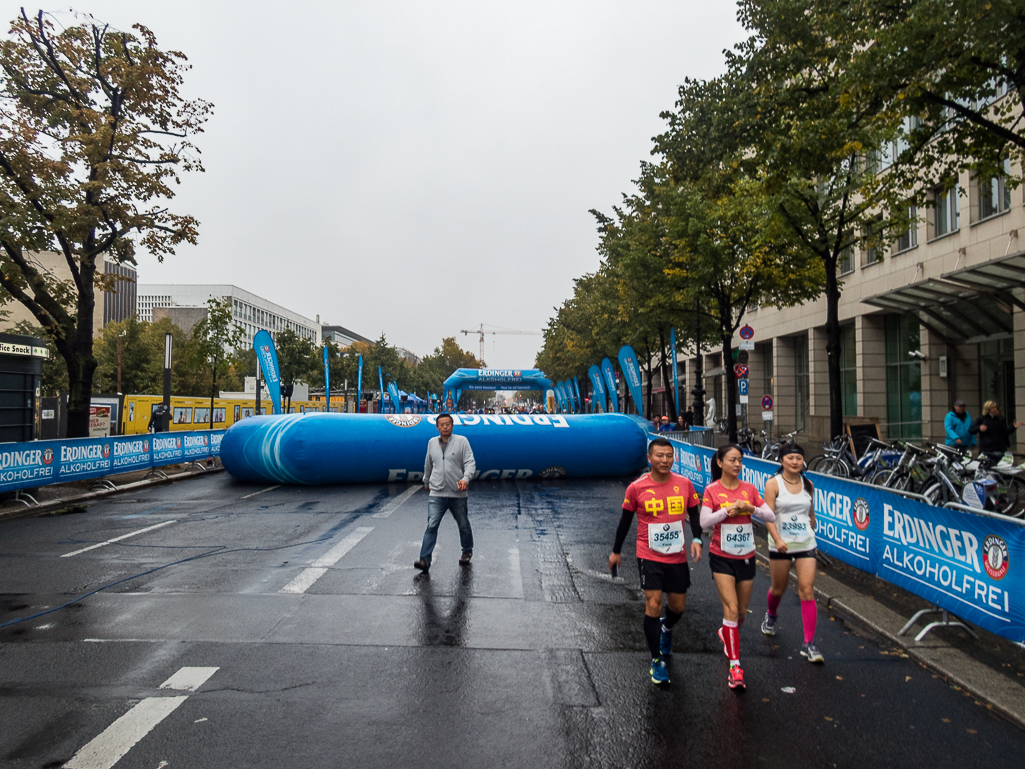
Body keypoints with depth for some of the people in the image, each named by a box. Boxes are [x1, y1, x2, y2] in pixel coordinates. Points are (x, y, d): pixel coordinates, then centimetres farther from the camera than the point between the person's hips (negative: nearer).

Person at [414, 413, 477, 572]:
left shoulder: (461, 441, -2)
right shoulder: (432, 442, 9)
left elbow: (470, 463, -9)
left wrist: (465, 478, -26)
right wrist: (426, 482, 32)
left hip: (458, 494, -1)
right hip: (436, 493, 1)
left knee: (464, 525, 13)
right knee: (432, 526, -10)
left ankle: (467, 552, 35)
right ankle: (425, 560, -11)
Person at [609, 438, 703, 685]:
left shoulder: (684, 484, -4)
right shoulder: (636, 488, -10)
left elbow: (694, 514, 8)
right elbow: (626, 520, 2)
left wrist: (696, 539, -9)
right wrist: (616, 551, 10)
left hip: (678, 557, 3)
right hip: (649, 557, -3)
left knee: (678, 607, 15)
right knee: (653, 606, -8)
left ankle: (666, 629, 51)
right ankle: (657, 661, 10)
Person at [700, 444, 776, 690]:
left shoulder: (749, 489, 2)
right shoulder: (712, 490, -8)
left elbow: (771, 516, 0)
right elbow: (704, 522, -16)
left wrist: (751, 508, -17)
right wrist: (728, 510, -24)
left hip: (746, 557, 4)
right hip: (722, 558, -4)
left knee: (741, 611, 15)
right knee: (731, 609, -12)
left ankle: (727, 634, 46)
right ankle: (735, 665, -5)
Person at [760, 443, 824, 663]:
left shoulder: (808, 485, 5)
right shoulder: (773, 483, -8)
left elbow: (811, 515, 17)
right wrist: (778, 540, -28)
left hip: (805, 544, 2)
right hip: (780, 544, -2)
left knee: (807, 590, -8)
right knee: (779, 589, 13)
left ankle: (809, 643, -2)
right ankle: (770, 615, 46)